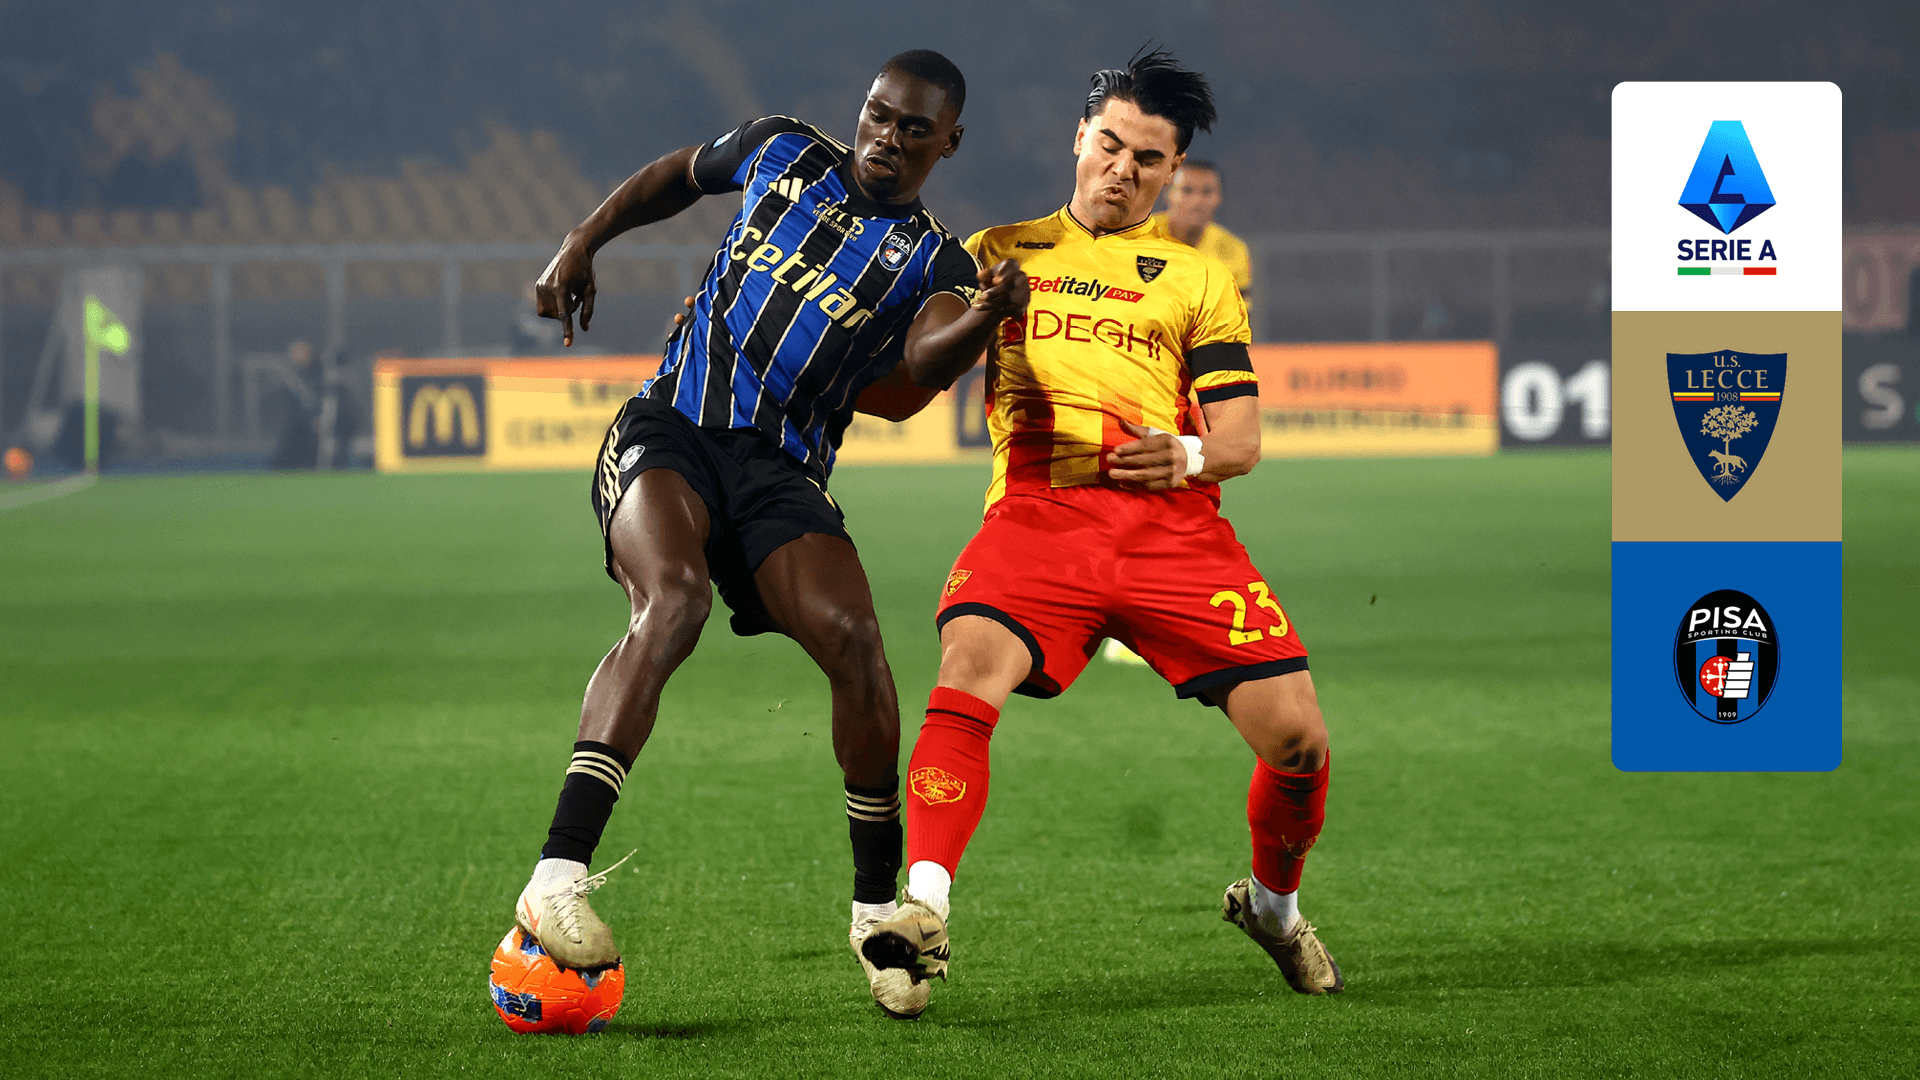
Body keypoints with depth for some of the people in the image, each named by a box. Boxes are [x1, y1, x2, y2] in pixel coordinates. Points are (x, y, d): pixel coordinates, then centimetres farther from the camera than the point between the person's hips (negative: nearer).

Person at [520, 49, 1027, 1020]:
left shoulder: (935, 262, 5)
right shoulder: (782, 153, 11)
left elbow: (912, 378, -16)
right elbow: (677, 176, 31)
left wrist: (978, 324, -36)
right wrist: (583, 243, 20)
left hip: (781, 472, 1)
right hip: (670, 428, -1)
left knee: (852, 636, -21)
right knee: (672, 597, -29)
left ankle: (878, 905, -1)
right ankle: (557, 876, -37)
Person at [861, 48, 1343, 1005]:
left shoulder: (1196, 278, 20)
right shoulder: (999, 252, 20)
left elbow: (1241, 438, 11)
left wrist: (1187, 453, -12)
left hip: (1172, 520, 1)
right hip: (1039, 510, -1)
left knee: (1297, 739, -8)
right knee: (966, 675, -32)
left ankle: (1273, 908, 22)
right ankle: (923, 912, -38)